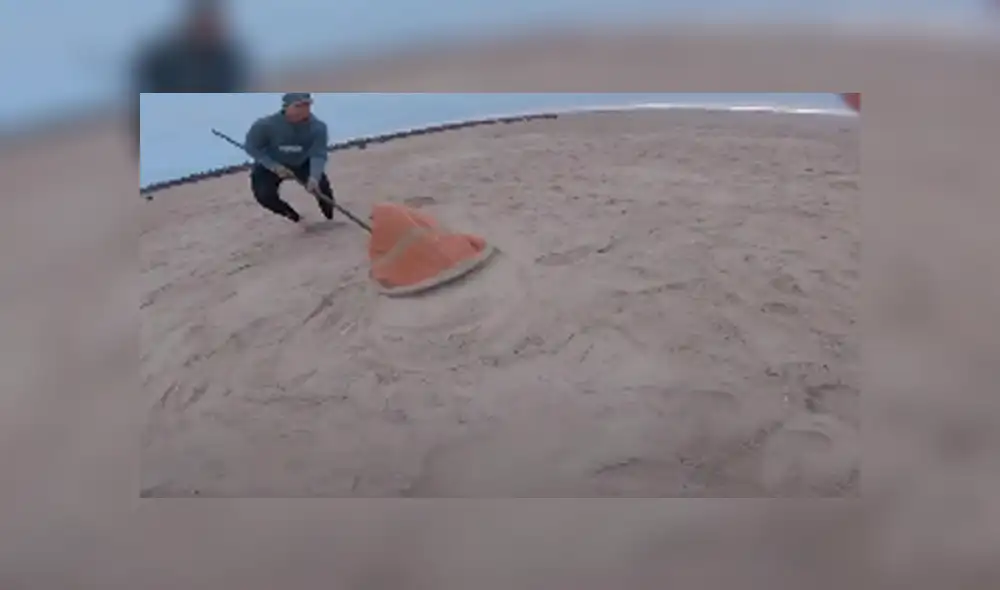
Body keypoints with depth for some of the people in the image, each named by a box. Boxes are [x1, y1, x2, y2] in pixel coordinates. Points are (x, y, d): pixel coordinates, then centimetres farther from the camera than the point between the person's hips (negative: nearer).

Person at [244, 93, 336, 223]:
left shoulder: (317, 127, -25)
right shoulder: (265, 125, -28)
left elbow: (318, 154, -30)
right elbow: (252, 147, -16)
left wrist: (314, 178, -48)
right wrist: (274, 166, -28)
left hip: (302, 164, 1)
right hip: (270, 165, 0)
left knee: (320, 185, -23)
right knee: (264, 195, -21)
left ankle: (331, 217, 9)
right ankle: (293, 216, 11)